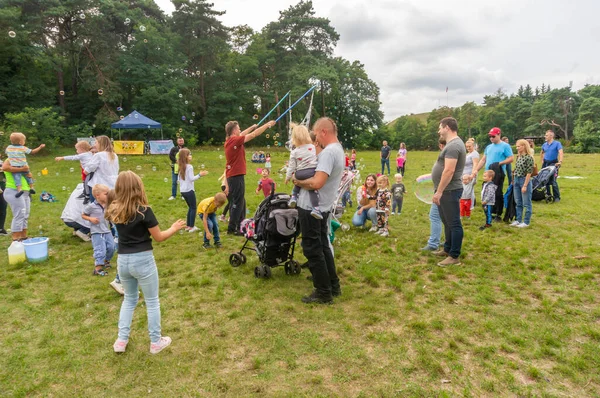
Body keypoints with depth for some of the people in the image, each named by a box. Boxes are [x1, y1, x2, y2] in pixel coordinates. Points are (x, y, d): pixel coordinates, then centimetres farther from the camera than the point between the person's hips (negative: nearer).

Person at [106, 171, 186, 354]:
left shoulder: (114, 211, -1)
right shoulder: (144, 211, -16)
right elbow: (159, 237, -9)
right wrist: (174, 228, 7)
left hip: (123, 260, 5)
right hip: (143, 260, -5)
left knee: (129, 299, 25)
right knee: (152, 301, 11)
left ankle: (121, 340, 28)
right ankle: (156, 342, 22)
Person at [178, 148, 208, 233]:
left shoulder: (180, 167, 9)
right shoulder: (189, 166, -14)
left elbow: (179, 179, 13)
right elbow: (191, 178, -18)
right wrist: (199, 175, -14)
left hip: (183, 191, 8)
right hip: (189, 191, -8)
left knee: (190, 207, 18)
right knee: (193, 208, 1)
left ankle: (187, 225, 19)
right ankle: (191, 227, 0)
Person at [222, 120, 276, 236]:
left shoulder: (230, 140, 9)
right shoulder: (235, 140, -16)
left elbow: (241, 135, 28)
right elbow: (253, 135, -13)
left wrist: (253, 126, 35)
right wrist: (268, 125, -5)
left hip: (232, 176, 10)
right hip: (236, 176, -10)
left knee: (238, 202, 16)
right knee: (237, 203, -4)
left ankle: (239, 226, 24)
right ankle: (232, 228, 0)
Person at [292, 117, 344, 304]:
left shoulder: (328, 152, -21)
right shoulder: (338, 149, 13)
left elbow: (316, 183, -30)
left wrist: (298, 182, -14)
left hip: (311, 208, -10)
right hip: (322, 208, 10)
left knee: (313, 250, 0)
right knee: (323, 246, 19)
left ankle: (323, 293, 10)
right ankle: (333, 286, 29)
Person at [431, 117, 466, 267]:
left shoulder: (453, 145, -19)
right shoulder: (453, 144, 15)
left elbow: (449, 171, -26)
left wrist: (439, 191, -24)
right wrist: (439, 190, 22)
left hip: (449, 191, -11)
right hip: (446, 191, 11)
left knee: (454, 224, -3)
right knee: (447, 222, 20)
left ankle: (454, 257, 3)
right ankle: (447, 249, 32)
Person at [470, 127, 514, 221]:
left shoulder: (505, 146, -1)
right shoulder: (488, 147, 19)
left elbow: (511, 158, -6)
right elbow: (483, 160, 19)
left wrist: (499, 163, -17)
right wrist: (476, 170, 10)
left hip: (498, 174, -6)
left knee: (498, 194, -5)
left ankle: (498, 215, 3)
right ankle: (491, 213, 17)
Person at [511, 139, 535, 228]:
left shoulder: (529, 157, -14)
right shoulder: (518, 157, 8)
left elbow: (529, 173, -16)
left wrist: (525, 185, -17)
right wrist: (514, 180, 10)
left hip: (524, 180, -7)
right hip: (516, 180, 7)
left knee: (526, 203, 3)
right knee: (518, 203, 13)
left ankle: (526, 222, 11)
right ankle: (518, 220, 22)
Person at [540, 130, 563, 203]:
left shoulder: (557, 144, -5)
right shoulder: (544, 145, 12)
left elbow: (561, 153, -18)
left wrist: (560, 161, -32)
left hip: (553, 163, -6)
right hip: (545, 163, 6)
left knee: (553, 181, -9)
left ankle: (557, 197, -1)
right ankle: (548, 194, 21)